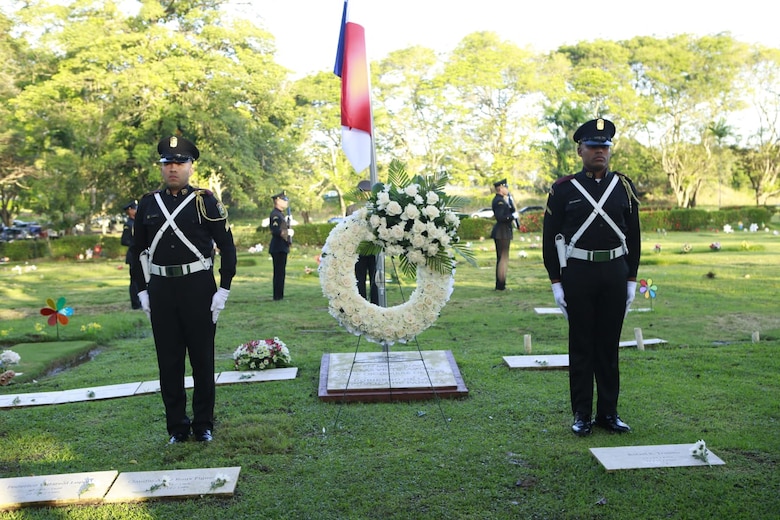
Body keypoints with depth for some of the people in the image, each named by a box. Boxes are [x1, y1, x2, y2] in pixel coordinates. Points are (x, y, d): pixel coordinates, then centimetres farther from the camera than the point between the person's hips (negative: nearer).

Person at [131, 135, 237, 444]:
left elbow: (227, 246, -3)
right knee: (169, 361, 8)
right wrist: (142, 291, 7)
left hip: (198, 288, -3)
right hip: (160, 289, 3)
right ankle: (177, 426, 20)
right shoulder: (147, 204, 7)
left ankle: (203, 424, 21)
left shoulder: (205, 201, -3)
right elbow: (138, 250, 13)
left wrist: (223, 290, -8)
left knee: (202, 359, 6)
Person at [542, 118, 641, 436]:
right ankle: (582, 415, 14)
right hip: (577, 273, -2)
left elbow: (633, 237, 10)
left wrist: (631, 280, 5)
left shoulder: (624, 187, 6)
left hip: (615, 273, 2)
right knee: (581, 345, 4)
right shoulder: (563, 190, -1)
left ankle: (608, 412, 19)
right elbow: (550, 239, 0)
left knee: (609, 345, 8)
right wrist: (556, 283, -5)